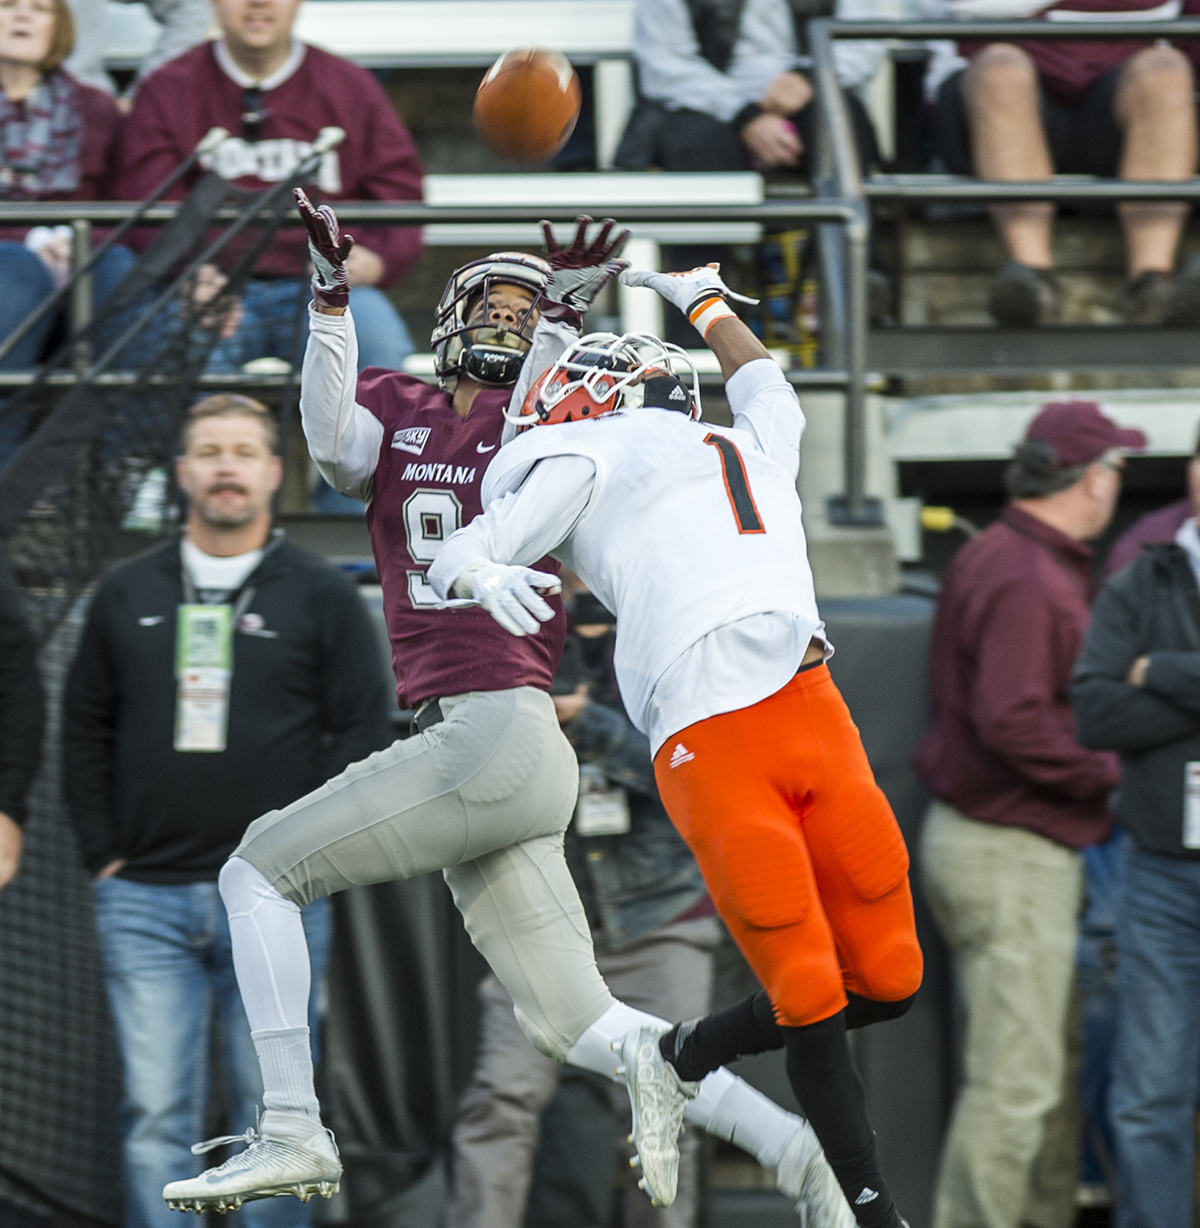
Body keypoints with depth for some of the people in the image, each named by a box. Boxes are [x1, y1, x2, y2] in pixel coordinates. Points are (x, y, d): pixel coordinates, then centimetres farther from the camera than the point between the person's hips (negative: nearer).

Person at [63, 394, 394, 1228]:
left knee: (271, 1113, 2)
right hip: (145, 905, 2)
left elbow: (365, 735, 2)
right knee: (156, 1117, -3)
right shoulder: (128, 596, 11)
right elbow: (86, 729, 15)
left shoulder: (321, 598, 4)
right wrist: (104, 852, 5)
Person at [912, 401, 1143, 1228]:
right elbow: (1012, 724, -26)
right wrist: (1110, 774, -17)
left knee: (1051, 1075, 16)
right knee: (1015, 1082, -9)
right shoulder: (1025, 580, -19)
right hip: (1011, 855, -11)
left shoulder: (998, 557, 15)